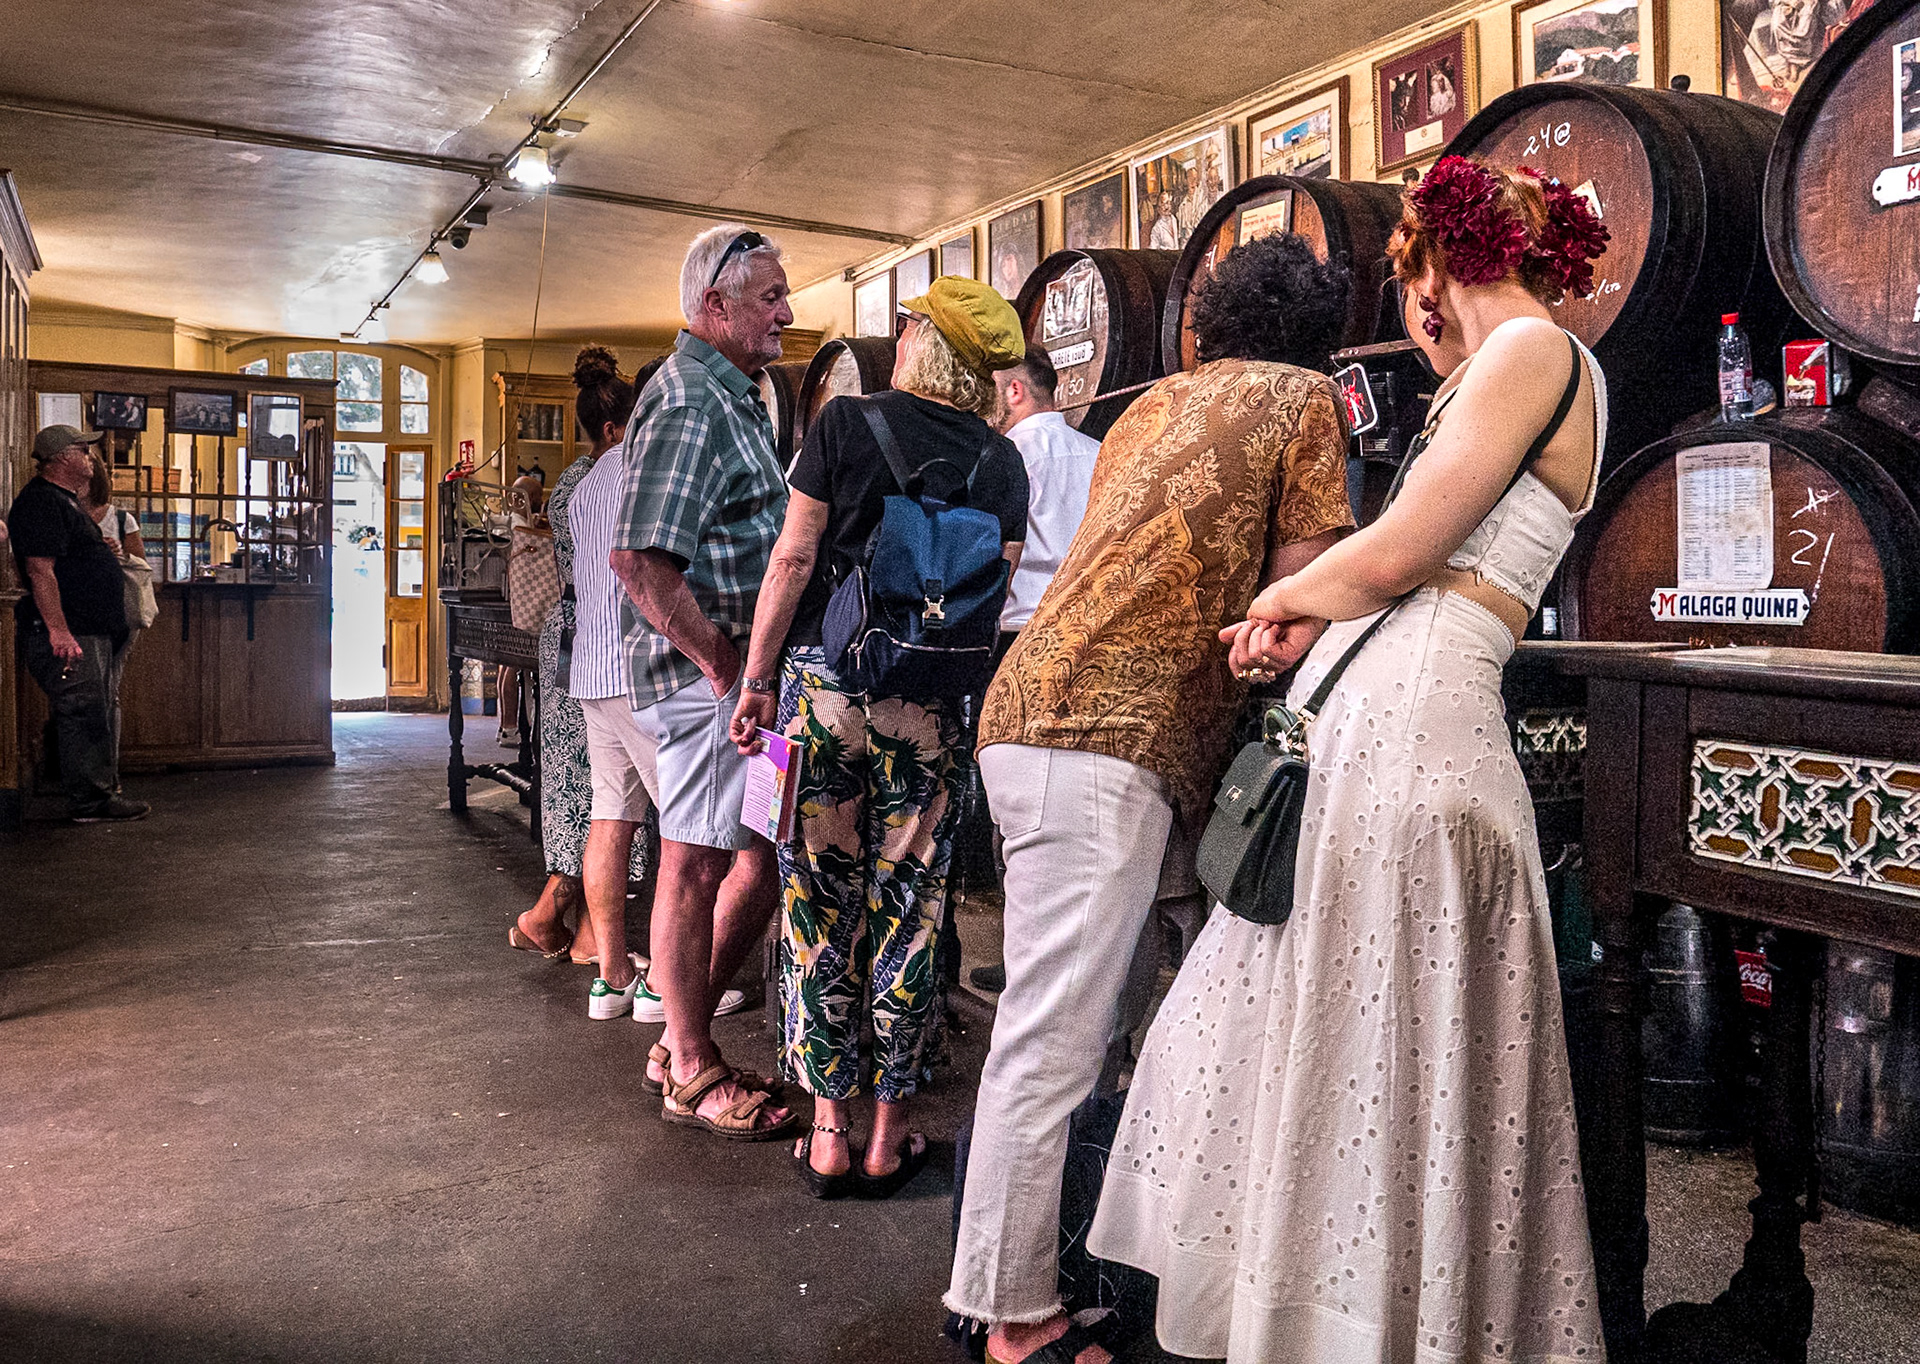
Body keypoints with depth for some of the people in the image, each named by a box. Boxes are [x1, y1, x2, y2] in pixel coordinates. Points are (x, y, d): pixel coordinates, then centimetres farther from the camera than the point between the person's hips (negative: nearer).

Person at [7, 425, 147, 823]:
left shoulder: (65, 501, 20)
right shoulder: (41, 502, -14)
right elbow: (40, 569, -22)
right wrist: (59, 630, -26)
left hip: (93, 632, 11)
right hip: (70, 634, -11)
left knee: (97, 713, 14)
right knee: (83, 713, -8)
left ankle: (104, 791, 21)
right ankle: (90, 801, -4)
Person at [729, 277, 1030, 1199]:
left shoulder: (846, 422, 0)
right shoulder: (1002, 463, 5)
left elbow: (793, 560, -2)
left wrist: (755, 681, 4)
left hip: (825, 679, -1)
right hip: (931, 706, 2)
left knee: (819, 906, 7)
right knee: (909, 909, 8)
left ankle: (828, 1131, 14)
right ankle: (889, 1136, 17)